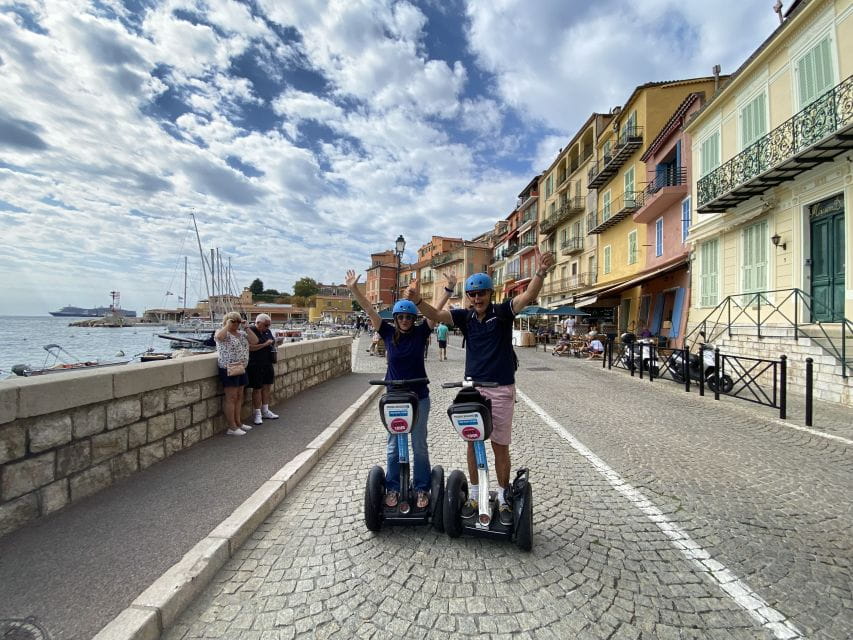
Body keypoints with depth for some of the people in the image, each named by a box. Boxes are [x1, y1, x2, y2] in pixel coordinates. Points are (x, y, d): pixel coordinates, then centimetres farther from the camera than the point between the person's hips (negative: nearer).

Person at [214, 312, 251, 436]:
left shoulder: (242, 333, 15)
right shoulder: (222, 332, -6)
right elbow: (218, 337, -31)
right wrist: (228, 325, -18)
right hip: (228, 369, -7)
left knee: (239, 396, 13)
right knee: (231, 397, -4)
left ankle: (238, 423, 24)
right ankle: (232, 427, 2)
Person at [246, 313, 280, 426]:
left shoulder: (267, 331, 9)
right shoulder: (250, 331, -14)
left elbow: (272, 342, 21)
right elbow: (250, 347, -25)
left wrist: (274, 351, 1)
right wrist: (265, 344, -22)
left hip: (268, 364, 8)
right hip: (255, 365, -8)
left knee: (267, 387, 14)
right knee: (257, 389, 2)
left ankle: (265, 411, 28)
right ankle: (257, 414, 14)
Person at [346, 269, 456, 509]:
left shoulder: (420, 333, -5)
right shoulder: (388, 333, -4)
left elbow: (436, 310, -11)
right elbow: (369, 310, -10)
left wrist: (449, 289, -20)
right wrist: (354, 288, -17)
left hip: (419, 397, -1)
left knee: (419, 445, 10)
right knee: (393, 446, 12)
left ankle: (422, 488, 25)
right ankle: (392, 488, 27)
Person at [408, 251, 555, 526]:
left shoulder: (502, 312, -6)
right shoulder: (465, 317, 2)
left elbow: (528, 296, -20)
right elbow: (436, 315, -8)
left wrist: (540, 273, -38)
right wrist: (418, 301, -27)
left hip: (501, 390, -3)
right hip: (472, 388, 3)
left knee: (500, 446, 8)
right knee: (472, 443, 12)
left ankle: (503, 499, 26)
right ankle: (474, 495, 29)